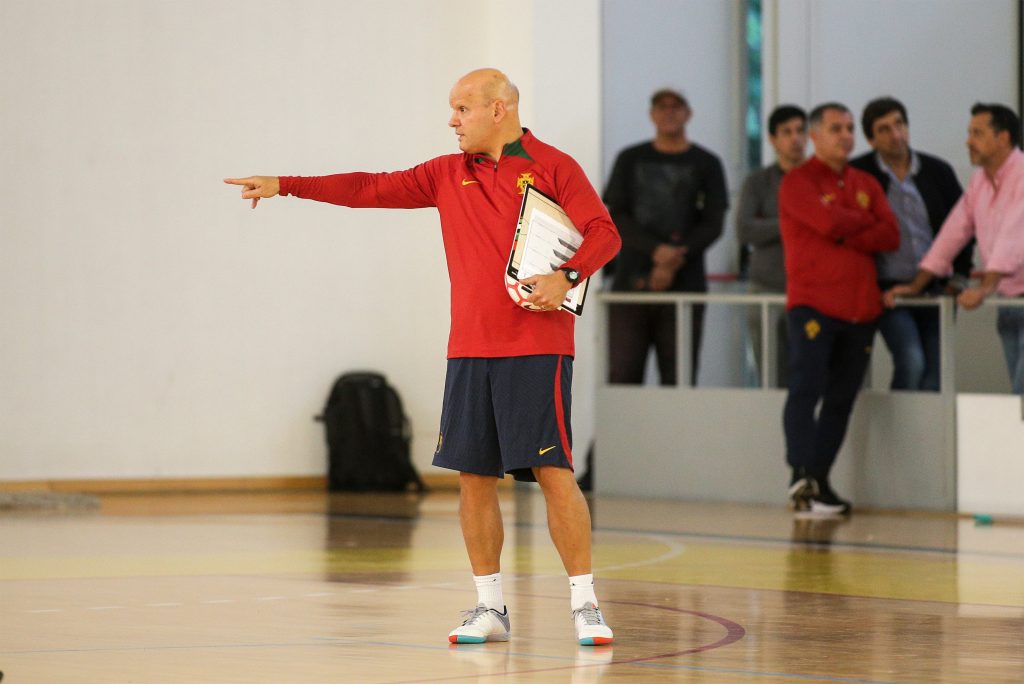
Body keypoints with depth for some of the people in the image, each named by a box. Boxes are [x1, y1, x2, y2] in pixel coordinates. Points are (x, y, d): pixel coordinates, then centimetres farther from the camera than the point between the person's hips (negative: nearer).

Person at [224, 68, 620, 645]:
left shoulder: (553, 167, -1)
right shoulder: (448, 175, 15)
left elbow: (604, 233, -5)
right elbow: (373, 189, 16)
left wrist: (566, 276, -22)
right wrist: (284, 185, 14)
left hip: (536, 348, -5)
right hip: (470, 351, 5)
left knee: (553, 471, -10)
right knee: (473, 474, 3)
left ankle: (586, 605, -5)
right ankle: (490, 608, 12)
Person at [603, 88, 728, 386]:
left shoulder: (706, 164, 9)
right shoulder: (630, 160, 13)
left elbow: (712, 224, 2)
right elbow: (617, 217, 4)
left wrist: (673, 263, -11)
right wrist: (656, 250, -13)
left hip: (684, 284, -1)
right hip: (631, 282, 1)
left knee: (678, 378, -5)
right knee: (623, 374, -6)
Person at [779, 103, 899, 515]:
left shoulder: (865, 184, 17)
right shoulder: (798, 182, 0)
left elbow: (891, 236, 4)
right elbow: (829, 221, -17)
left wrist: (845, 235, -9)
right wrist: (866, 222, 1)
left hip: (861, 308, 6)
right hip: (813, 303, -6)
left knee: (841, 399, 5)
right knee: (806, 387, -17)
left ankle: (819, 480, 10)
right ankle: (801, 474, -22)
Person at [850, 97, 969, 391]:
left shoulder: (938, 171, 6)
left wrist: (959, 275, 6)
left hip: (936, 289, 3)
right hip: (889, 290, -3)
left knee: (935, 372, 0)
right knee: (911, 361, -22)